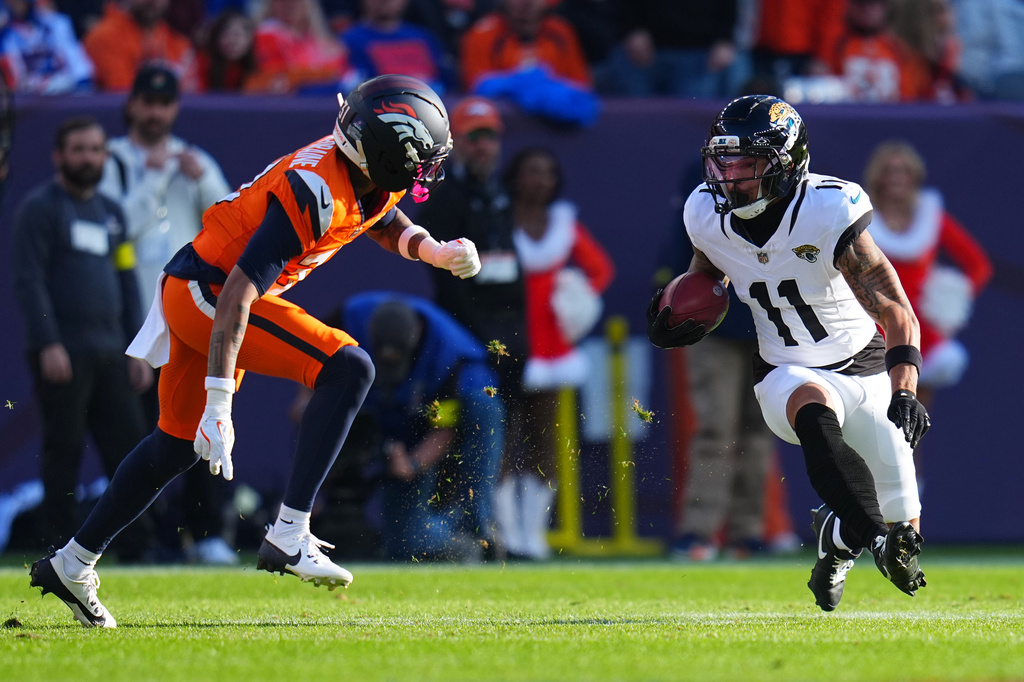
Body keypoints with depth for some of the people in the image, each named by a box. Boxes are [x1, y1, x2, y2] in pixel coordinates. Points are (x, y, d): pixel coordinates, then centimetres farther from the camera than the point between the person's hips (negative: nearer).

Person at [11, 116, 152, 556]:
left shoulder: (110, 212, 19)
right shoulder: (41, 207, -2)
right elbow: (29, 280, -9)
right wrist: (47, 344, -18)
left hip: (110, 354, 6)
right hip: (63, 352, -6)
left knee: (130, 448, 2)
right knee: (64, 450, -5)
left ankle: (141, 546, 6)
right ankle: (60, 548, -1)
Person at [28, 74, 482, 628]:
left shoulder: (368, 176, -3)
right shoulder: (315, 193, -30)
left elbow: (386, 223, 24)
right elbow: (236, 297, -33)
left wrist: (435, 251, 3)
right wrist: (219, 405, -38)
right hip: (208, 295, -10)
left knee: (180, 441, 21)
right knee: (347, 369, -20)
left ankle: (72, 563, 32)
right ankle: (288, 536, -20)